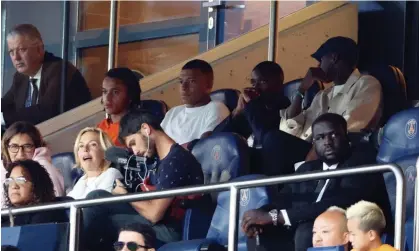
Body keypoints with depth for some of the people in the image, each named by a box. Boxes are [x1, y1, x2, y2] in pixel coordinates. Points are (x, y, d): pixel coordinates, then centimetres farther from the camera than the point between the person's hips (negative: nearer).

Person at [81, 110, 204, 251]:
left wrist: (125, 196, -2)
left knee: (97, 199, -12)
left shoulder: (175, 160, -15)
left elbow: (154, 213, -18)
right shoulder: (165, 159, 16)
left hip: (170, 230, -10)